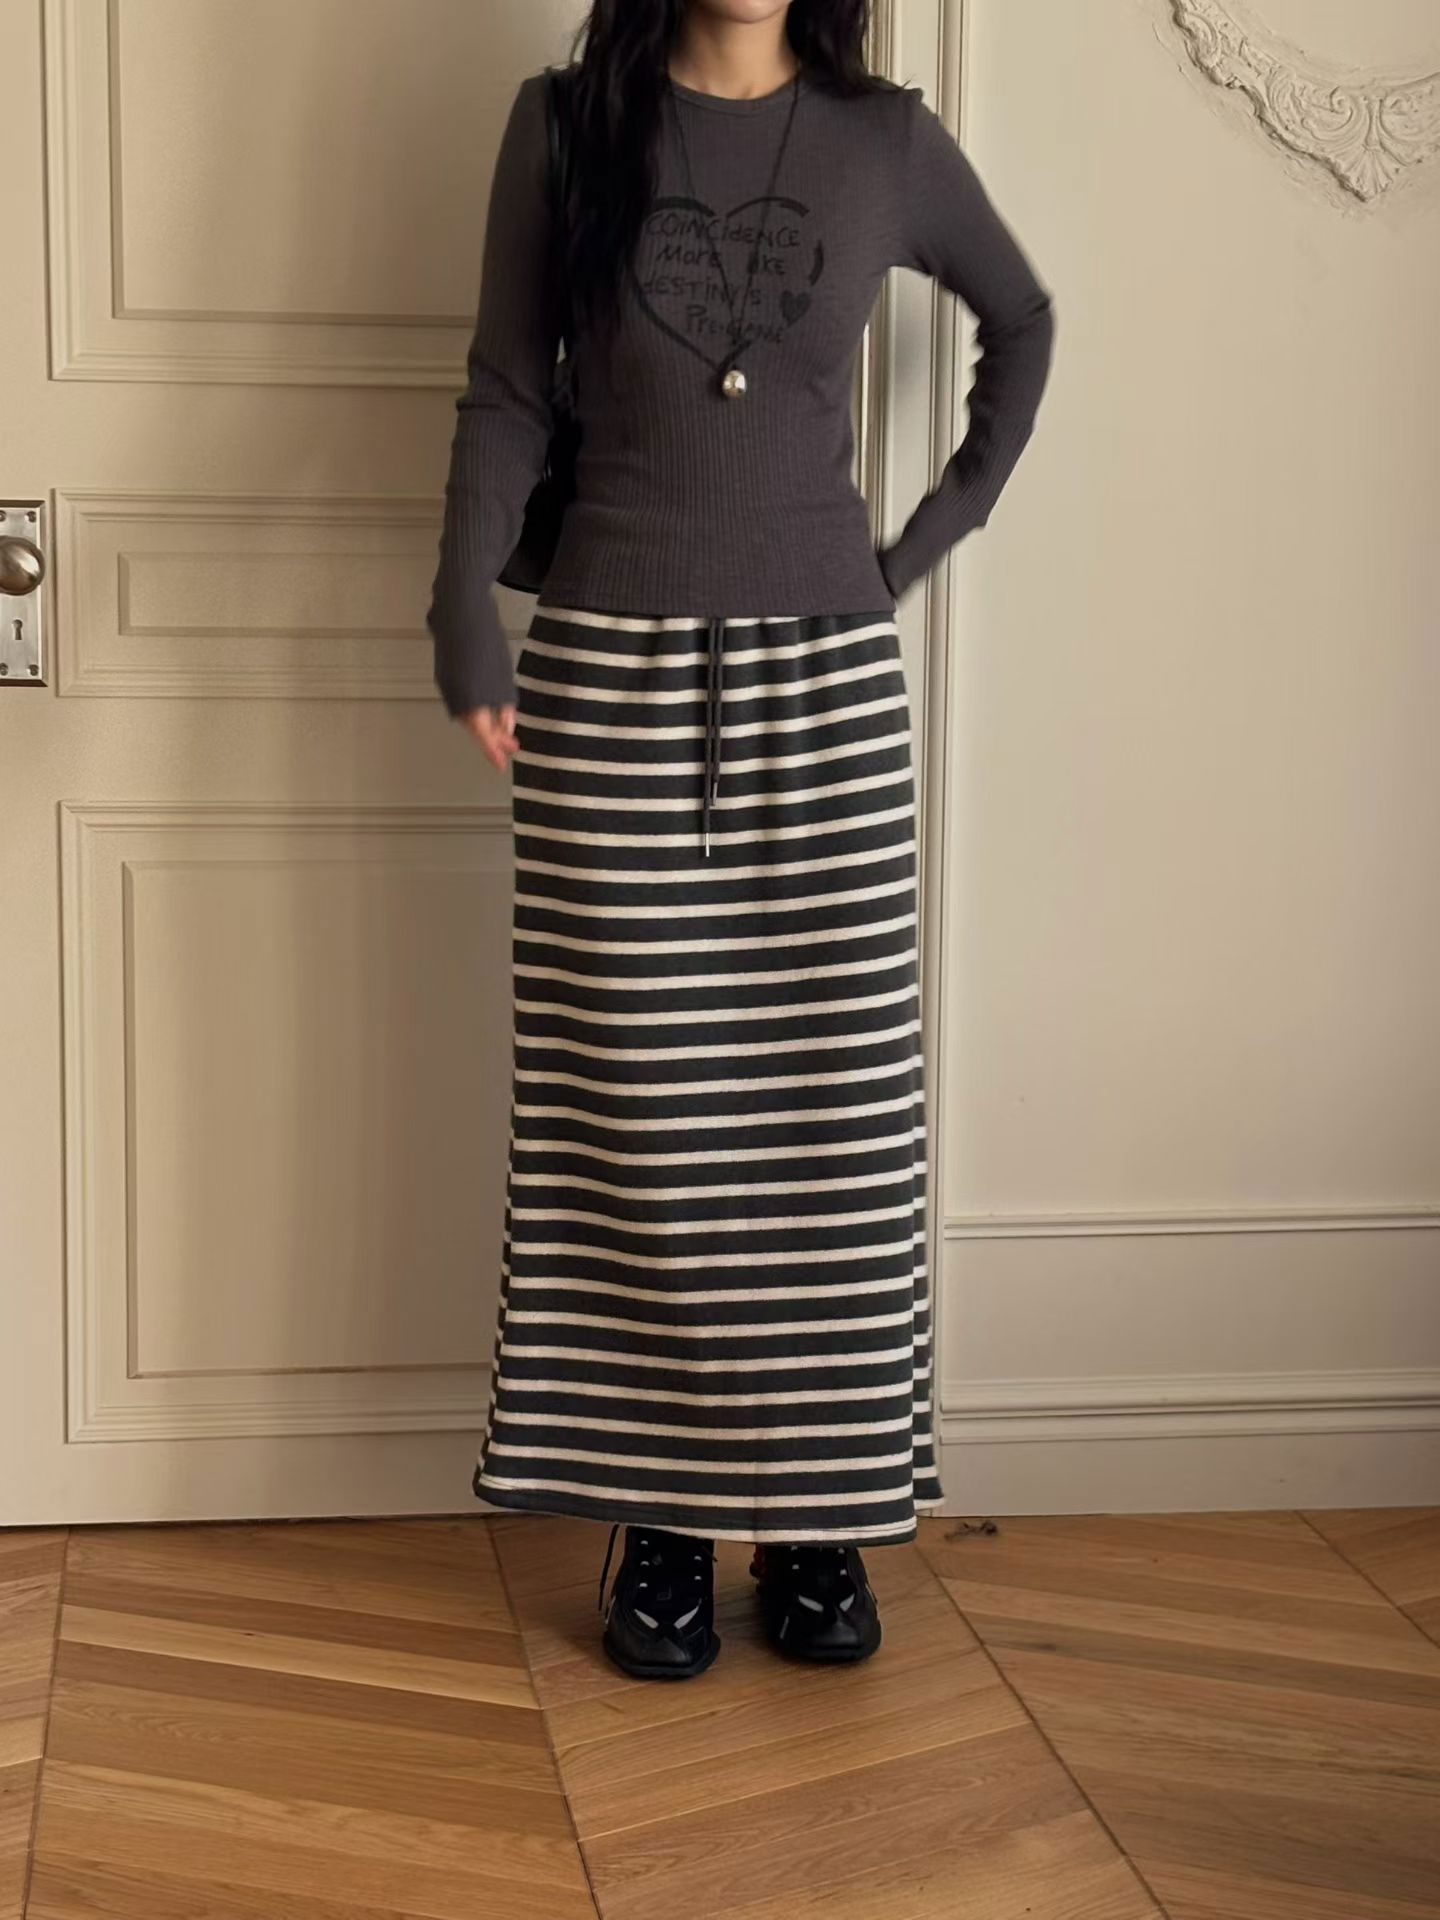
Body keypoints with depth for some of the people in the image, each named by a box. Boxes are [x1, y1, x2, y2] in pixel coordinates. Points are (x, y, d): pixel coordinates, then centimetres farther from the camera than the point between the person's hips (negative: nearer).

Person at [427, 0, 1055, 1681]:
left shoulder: (888, 141, 4)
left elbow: (1021, 319, 21)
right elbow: (506, 396, 1)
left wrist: (947, 520, 12)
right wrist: (466, 614, -11)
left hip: (825, 675, 1)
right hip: (614, 668, -1)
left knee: (833, 1104, 3)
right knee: (638, 1103, 2)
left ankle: (816, 1513, 15)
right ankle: (660, 1517, 13)